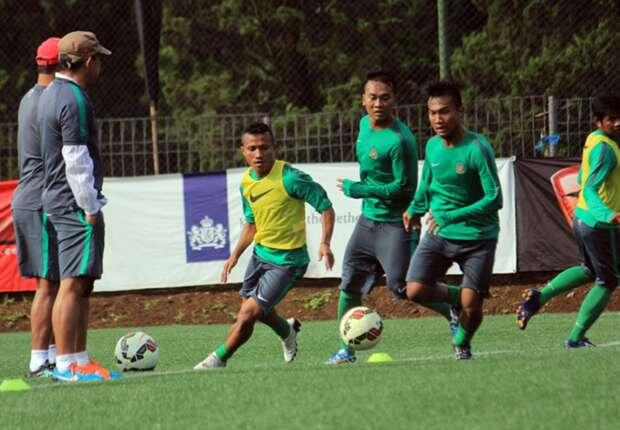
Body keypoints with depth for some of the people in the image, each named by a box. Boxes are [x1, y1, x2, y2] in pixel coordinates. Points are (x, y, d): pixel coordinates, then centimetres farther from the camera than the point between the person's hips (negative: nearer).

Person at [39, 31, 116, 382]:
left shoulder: (52, 94, 17)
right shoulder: (74, 100, -15)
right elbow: (76, 159, -19)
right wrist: (89, 207, -15)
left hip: (59, 203, 10)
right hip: (76, 205, -10)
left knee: (82, 285, 13)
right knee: (73, 283, -11)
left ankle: (80, 359, 15)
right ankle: (66, 364, -12)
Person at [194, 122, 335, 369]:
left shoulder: (289, 178, -22)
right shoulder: (246, 182, 0)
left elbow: (325, 207, -17)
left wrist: (325, 242, -30)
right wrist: (236, 254, 9)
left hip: (287, 260, -8)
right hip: (261, 253, 8)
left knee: (249, 313, -13)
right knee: (251, 308, 23)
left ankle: (218, 360, 6)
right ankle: (287, 331, 52)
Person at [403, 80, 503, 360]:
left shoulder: (477, 148, -18)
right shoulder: (433, 146, 1)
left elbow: (494, 199, -22)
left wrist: (451, 217, -26)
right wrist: (415, 209, 25)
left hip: (477, 237, -5)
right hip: (438, 235, 5)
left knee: (471, 305, -9)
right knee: (415, 290, -13)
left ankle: (462, 343, 25)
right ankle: (455, 300, 19)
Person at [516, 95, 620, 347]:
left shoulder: (593, 139, 6)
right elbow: (590, 189, -33)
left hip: (581, 218, 9)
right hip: (600, 226, -9)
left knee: (589, 270, 30)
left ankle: (538, 297, 18)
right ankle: (576, 338, 11)